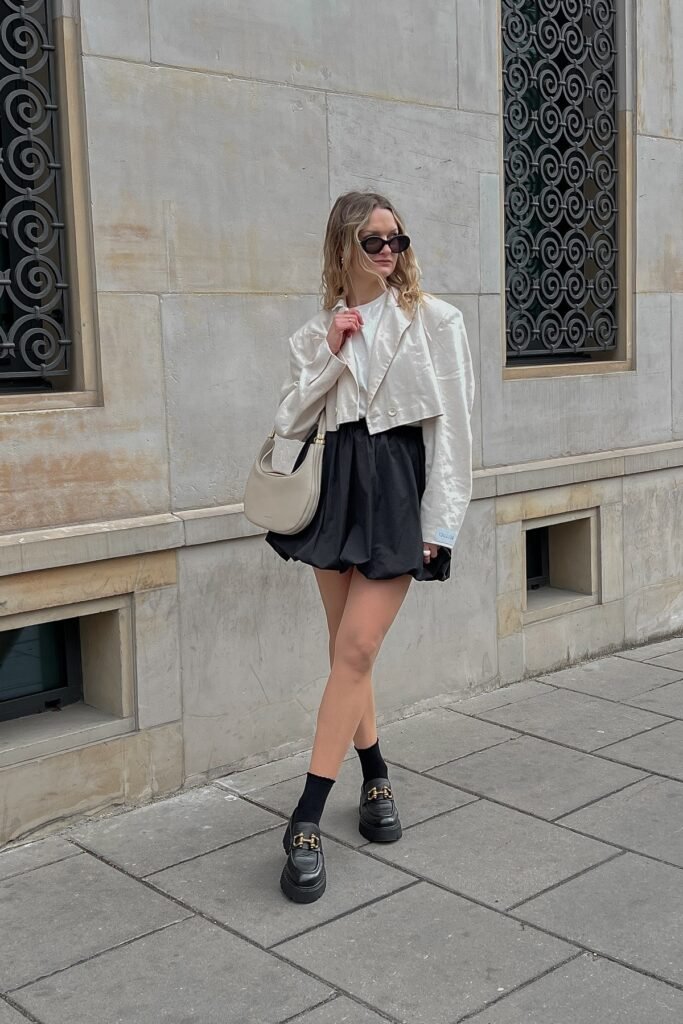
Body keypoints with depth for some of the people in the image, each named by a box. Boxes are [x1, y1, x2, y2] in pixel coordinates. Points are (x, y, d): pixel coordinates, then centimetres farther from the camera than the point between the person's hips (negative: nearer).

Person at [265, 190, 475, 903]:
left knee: (354, 652, -10)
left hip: (399, 487, -4)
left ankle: (305, 823, -5)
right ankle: (375, 779, 30)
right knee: (348, 653, 9)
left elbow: (451, 425, -4)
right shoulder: (317, 331, 10)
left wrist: (439, 523, -9)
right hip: (339, 484, 4)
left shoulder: (432, 320, 0)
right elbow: (290, 424, 4)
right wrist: (329, 355, -7)